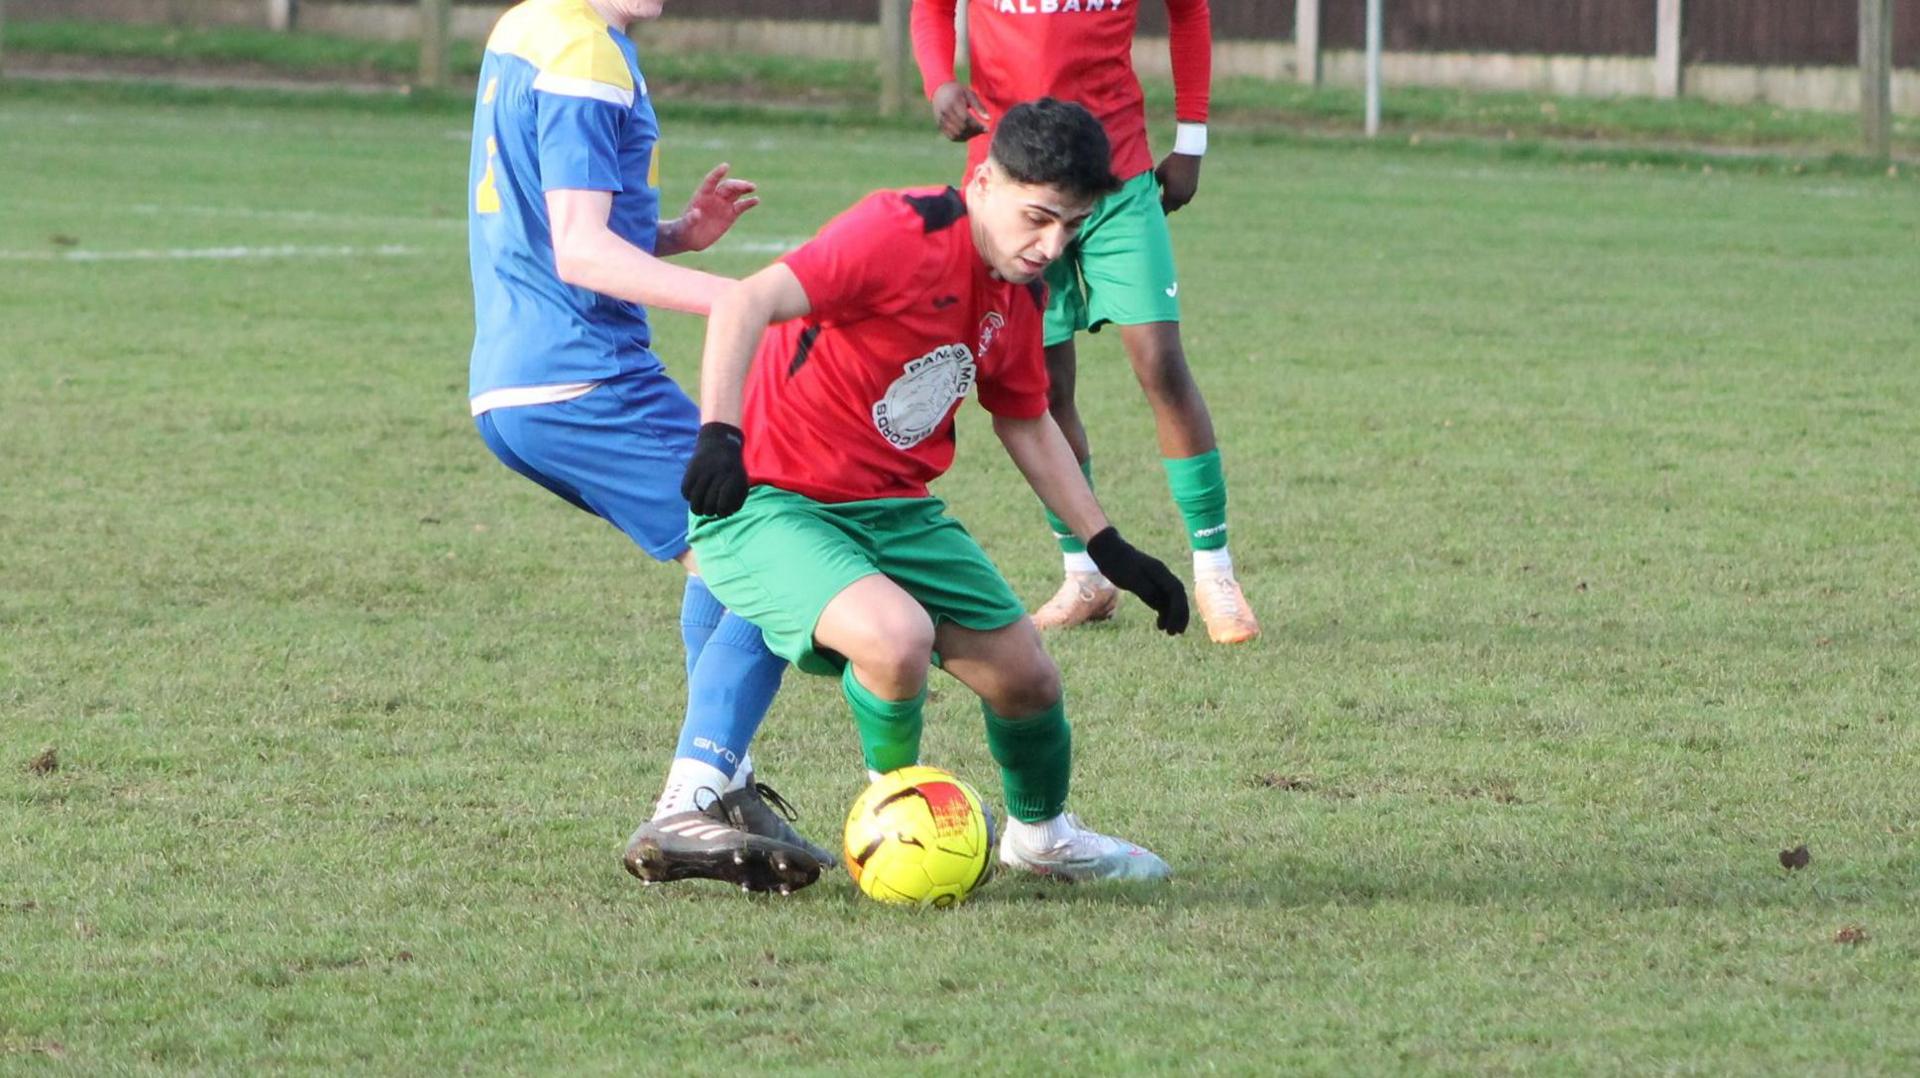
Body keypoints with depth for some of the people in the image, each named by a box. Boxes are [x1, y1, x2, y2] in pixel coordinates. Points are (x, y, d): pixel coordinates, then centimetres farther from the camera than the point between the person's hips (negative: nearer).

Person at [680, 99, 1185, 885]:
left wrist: (1108, 549, 20)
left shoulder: (1018, 290, 4)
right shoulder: (902, 235, -23)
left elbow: (1026, 425, 21)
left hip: (896, 511, 8)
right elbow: (747, 305, -34)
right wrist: (719, 434, -47)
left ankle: (1040, 834, 42)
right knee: (898, 637, -33)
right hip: (771, 506, -8)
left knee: (1026, 679, 8)